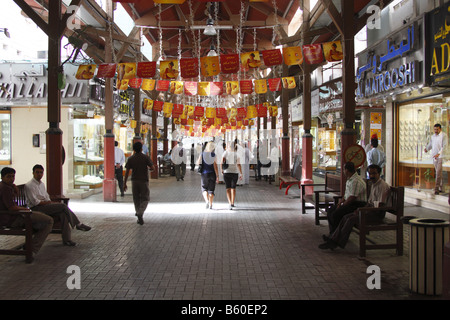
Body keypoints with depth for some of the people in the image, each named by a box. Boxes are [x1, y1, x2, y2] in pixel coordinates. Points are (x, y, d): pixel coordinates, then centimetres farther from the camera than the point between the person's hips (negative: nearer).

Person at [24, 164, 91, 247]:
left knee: (63, 213, -21)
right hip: (36, 209, -8)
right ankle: (78, 224, -8)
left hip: (45, 206, 8)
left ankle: (66, 239, -24)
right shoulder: (29, 185, -8)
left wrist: (50, 202, 0)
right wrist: (50, 202, -13)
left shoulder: (42, 184, 18)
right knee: (63, 206, -23)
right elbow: (35, 202, -15)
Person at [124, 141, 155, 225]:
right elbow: (153, 168, -10)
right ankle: (140, 213, -20)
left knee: (136, 199, 13)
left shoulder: (130, 159, 0)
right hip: (144, 181, -2)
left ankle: (139, 218, 17)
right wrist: (148, 168, 14)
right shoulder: (145, 157, -6)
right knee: (145, 199, 5)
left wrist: (124, 184, 0)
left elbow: (127, 172, -3)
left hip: (134, 181, 2)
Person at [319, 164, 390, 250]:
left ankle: (337, 243, -17)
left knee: (352, 219, -22)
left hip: (377, 214, -9)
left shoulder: (382, 186, -16)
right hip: (371, 210, 9)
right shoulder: (373, 184, 15)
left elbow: (380, 205, -22)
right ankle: (334, 238, -9)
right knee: (346, 216, -4)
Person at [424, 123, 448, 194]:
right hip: (434, 157, 6)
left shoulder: (444, 136, -7)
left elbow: (444, 146, -15)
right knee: (439, 173, 12)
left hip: (441, 157, -6)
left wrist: (438, 153, -27)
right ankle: (441, 188, 21)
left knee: (438, 173, -12)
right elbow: (430, 144, 21)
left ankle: (437, 188, -12)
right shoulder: (433, 136, 14)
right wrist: (426, 149, 1)